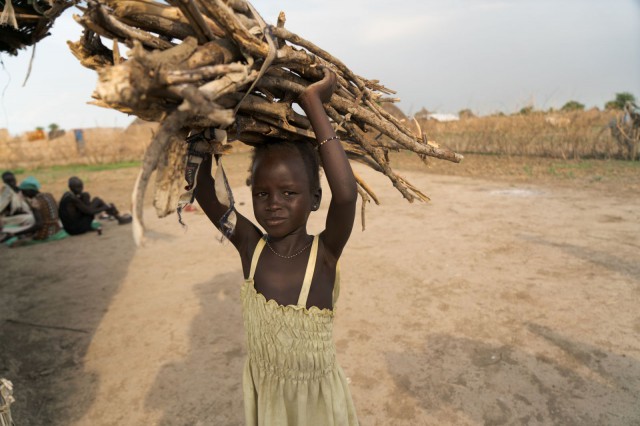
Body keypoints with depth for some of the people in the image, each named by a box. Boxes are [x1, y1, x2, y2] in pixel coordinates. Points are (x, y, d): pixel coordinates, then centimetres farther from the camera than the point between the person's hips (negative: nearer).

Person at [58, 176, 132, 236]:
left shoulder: (68, 195, 10)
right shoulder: (72, 198, -19)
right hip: (77, 229, -9)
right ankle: (119, 218, 5)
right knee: (97, 201, -5)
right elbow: (89, 211, -18)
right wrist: (106, 207, -5)